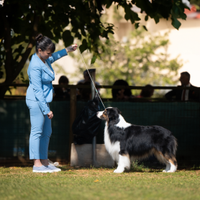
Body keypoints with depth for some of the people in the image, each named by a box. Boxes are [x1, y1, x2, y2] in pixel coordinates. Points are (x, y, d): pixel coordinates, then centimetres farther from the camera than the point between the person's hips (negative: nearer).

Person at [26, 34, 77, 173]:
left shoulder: (45, 60, 7)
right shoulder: (35, 66, -20)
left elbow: (55, 56, 35)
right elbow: (37, 90, -22)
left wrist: (69, 50, 32)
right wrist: (46, 110, -21)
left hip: (44, 100, 10)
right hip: (36, 101, -10)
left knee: (46, 132, 10)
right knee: (37, 131, -9)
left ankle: (45, 162, 14)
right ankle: (37, 164, -9)